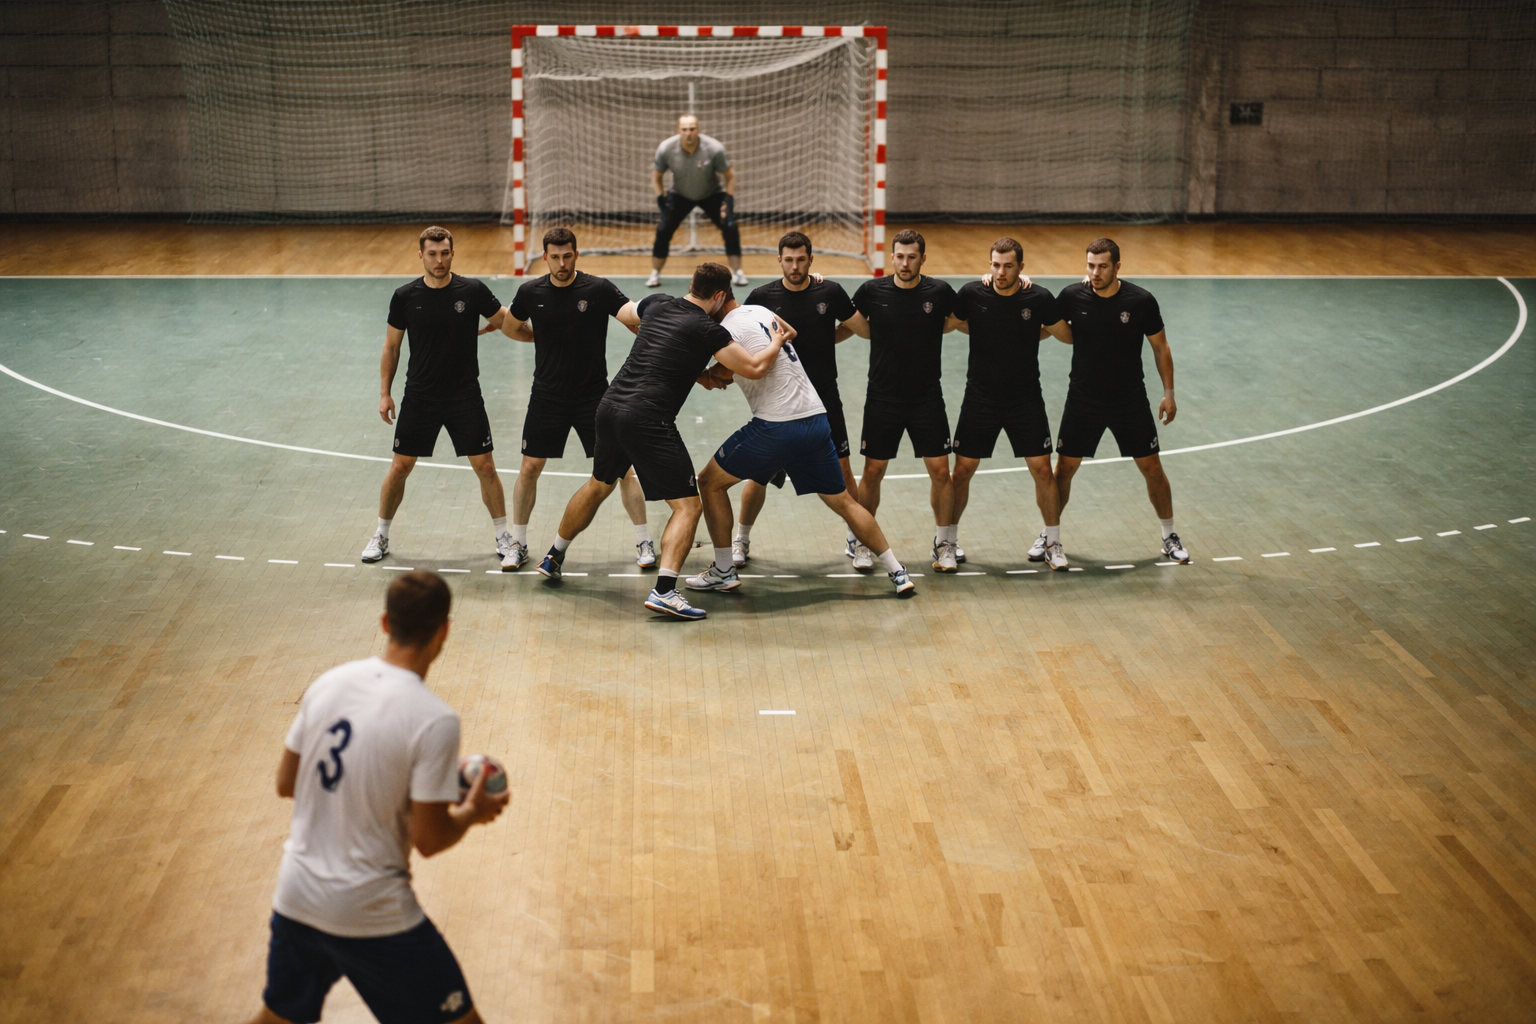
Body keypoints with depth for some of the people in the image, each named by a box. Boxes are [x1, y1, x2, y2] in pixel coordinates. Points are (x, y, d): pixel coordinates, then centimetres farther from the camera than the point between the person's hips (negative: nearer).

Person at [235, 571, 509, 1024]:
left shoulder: (327, 683, -1)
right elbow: (429, 839, -15)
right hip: (371, 915, -6)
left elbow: (285, 783, 9)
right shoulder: (435, 720, -18)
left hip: (294, 897, 6)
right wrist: (472, 812, 5)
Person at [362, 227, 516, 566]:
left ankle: (503, 536, 16)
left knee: (485, 466, 0)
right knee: (400, 466, 4)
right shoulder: (405, 296, -4)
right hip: (419, 397, 1)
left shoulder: (472, 291, -8)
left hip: (465, 396, 0)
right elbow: (391, 346, 5)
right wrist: (384, 393, 4)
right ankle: (381, 535, 21)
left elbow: (508, 322, 4)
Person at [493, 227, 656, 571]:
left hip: (594, 395, -2)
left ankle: (644, 542, 7)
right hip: (547, 396, 2)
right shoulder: (531, 292, -2)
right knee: (530, 467, 4)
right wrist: (546, 336, 6)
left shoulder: (599, 289, -10)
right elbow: (510, 328, 16)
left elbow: (636, 318, -22)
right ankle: (518, 544, 18)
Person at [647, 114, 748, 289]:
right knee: (663, 231, -11)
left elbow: (729, 176, -15)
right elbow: (656, 176, -6)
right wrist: (661, 197, -17)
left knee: (730, 228, -15)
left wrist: (729, 201, -22)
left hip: (712, 194, -1)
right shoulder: (666, 149, -25)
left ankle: (737, 273, 0)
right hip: (680, 195, 1)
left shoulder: (714, 149, -30)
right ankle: (655, 274, 6)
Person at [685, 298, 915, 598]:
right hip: (816, 420, 7)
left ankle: (723, 571, 15)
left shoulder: (724, 331, -9)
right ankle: (897, 572, 11)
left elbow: (755, 369, -21)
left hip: (776, 428, -7)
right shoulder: (761, 311, 16)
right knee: (843, 501, 16)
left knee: (711, 482, 11)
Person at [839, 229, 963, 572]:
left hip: (928, 398, 0)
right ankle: (863, 543, 18)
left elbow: (955, 323, 14)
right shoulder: (872, 291, -5)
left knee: (940, 469, -1)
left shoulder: (940, 292, -5)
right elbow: (857, 328, 11)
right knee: (873, 471, 3)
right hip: (882, 398, 0)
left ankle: (944, 544, 14)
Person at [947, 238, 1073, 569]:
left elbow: (1069, 336, 2)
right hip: (980, 398, 0)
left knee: (1042, 469, 0)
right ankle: (948, 537, 21)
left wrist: (1033, 333, -2)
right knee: (962, 469, 3)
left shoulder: (1039, 298, -11)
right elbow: (955, 322, 9)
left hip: (1026, 400, 0)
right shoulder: (972, 293, -11)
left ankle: (1052, 542, 16)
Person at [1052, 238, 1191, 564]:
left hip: (1130, 400, 0)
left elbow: (1160, 346, -1)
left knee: (1152, 467, 4)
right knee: (1065, 467, 3)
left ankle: (1170, 537, 21)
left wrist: (1169, 394, -3)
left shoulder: (1141, 300, -12)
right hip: (1083, 399, 1)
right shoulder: (1072, 296, -10)